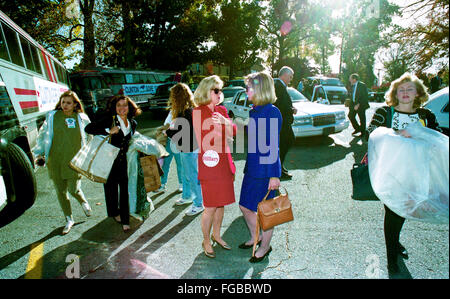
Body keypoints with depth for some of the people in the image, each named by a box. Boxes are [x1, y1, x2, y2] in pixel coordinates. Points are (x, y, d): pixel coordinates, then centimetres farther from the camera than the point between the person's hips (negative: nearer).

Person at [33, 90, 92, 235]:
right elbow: (42, 135, 14)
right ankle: (69, 220, 25)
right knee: (60, 191, 7)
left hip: (74, 160, -2)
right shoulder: (52, 116, 4)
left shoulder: (82, 118, 2)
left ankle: (84, 203, 31)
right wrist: (39, 153, 10)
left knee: (73, 189, -6)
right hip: (55, 160, 2)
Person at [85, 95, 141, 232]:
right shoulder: (108, 120, -8)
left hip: (124, 160, 3)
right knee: (111, 187, 11)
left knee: (125, 189, -2)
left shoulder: (133, 123, 7)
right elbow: (88, 128, -17)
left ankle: (125, 220, 7)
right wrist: (108, 131, -24)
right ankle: (114, 212, 35)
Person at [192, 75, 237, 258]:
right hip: (209, 162, -6)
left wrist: (225, 122, -11)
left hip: (224, 161, 7)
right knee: (210, 207, 0)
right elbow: (201, 141, -11)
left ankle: (216, 235, 33)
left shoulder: (222, 110, 11)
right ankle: (206, 241, 19)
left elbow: (232, 133, 5)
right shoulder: (198, 112, -8)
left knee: (221, 203, 15)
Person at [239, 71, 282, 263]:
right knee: (245, 206, 17)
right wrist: (247, 166, 17)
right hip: (252, 168, 9)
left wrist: (275, 175, -17)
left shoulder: (272, 112, -16)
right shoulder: (254, 111, 9)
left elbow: (274, 146, -17)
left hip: (265, 170, -8)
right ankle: (255, 237, 40)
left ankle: (265, 247, 28)